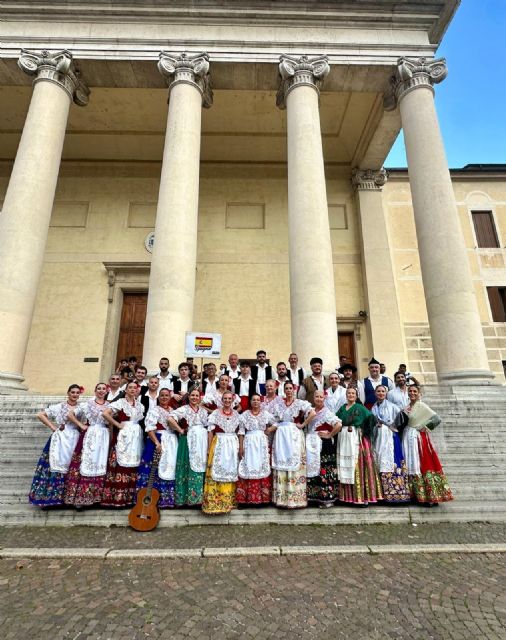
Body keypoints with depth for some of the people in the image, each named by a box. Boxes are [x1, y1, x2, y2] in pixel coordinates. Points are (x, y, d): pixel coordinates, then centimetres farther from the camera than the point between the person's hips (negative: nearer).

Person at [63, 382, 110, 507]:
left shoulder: (110, 405, 9)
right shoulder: (87, 404, 3)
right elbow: (70, 414, -1)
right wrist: (81, 425, -3)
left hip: (104, 438, 2)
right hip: (89, 436, -2)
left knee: (100, 465, 5)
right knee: (86, 464, -3)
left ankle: (97, 496, 15)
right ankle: (81, 496, 7)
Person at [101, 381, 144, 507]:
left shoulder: (139, 405, 14)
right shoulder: (120, 402, -4)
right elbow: (105, 413, -17)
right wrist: (117, 425, -12)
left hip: (136, 436, 5)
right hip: (123, 436, -5)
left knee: (133, 465, 6)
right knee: (122, 464, -7)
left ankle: (130, 496, 15)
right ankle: (118, 497, 2)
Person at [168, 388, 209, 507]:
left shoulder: (204, 411, 13)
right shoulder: (184, 409, -4)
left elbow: (208, 428, 15)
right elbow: (170, 418, -19)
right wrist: (180, 430, -13)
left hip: (202, 443, 5)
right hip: (189, 442, -5)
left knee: (200, 468, 7)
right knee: (189, 467, -3)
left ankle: (198, 496, 18)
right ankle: (187, 496, 7)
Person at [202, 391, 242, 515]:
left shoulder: (237, 415, 7)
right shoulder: (215, 413, -3)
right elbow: (210, 432, -4)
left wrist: (240, 447, 4)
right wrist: (209, 448, -8)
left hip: (233, 445, 3)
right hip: (218, 444, -3)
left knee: (231, 472, 9)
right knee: (216, 471, -5)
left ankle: (229, 501, 23)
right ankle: (214, 502, 5)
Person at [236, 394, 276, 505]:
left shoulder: (265, 414, 5)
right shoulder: (245, 414, 1)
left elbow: (276, 424, 12)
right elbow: (241, 432, -1)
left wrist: (269, 430, -3)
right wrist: (241, 447, -6)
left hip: (262, 443, 1)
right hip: (249, 443, -1)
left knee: (262, 468, 2)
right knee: (248, 468, -2)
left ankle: (263, 497, 11)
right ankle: (249, 497, 6)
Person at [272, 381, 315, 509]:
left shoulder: (300, 403, -2)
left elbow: (312, 413, -13)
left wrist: (303, 424, -10)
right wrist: (275, 426, 4)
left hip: (294, 436, -4)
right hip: (280, 436, 4)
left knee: (294, 464, -2)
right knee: (280, 464, 5)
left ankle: (295, 498, 7)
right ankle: (282, 497, 15)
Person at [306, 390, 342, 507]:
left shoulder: (327, 412, -9)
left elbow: (339, 425, -22)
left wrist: (329, 435, -15)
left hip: (324, 445, -6)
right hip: (312, 445, 6)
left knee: (325, 471, -3)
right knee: (313, 470, 10)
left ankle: (328, 498, 9)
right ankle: (315, 496, 22)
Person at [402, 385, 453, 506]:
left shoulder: (421, 406, -9)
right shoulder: (407, 407, 10)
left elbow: (437, 419, -15)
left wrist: (424, 427, -9)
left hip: (418, 438, -6)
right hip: (408, 438, 6)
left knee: (422, 464, -3)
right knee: (411, 466, 9)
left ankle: (430, 496, 6)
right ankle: (417, 495, 18)